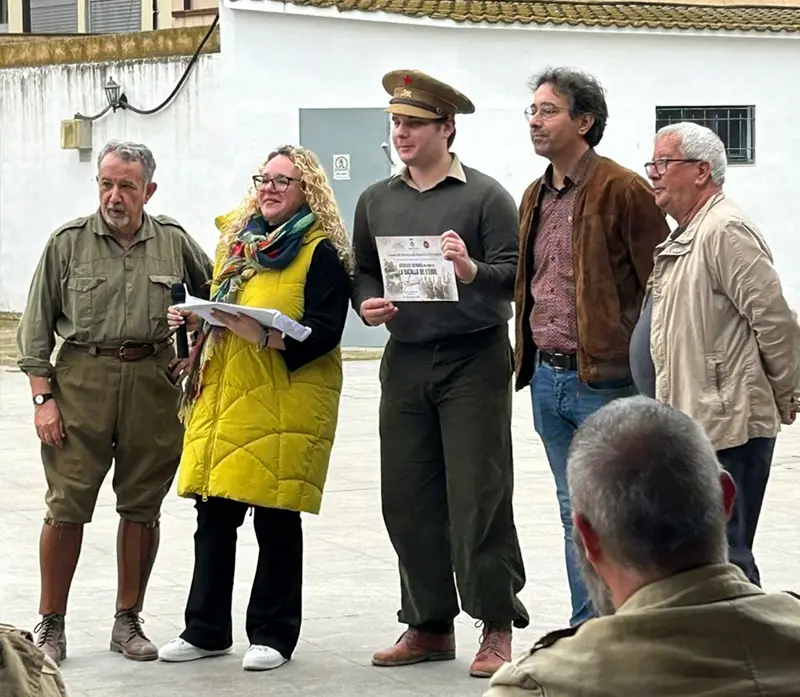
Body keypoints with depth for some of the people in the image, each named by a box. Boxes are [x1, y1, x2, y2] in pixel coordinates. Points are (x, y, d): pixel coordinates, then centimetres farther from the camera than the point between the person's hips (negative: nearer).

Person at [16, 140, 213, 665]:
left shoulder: (175, 242, 5)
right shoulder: (68, 243, 1)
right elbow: (36, 326, 3)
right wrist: (43, 398, -3)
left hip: (153, 381, 2)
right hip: (82, 379, -2)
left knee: (143, 507, 6)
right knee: (67, 507, -4)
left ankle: (128, 621, 18)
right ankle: (51, 626, 5)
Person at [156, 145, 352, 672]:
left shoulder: (322, 251, -5)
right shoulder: (237, 240, 17)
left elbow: (324, 332, -13)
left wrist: (266, 336, -26)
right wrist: (194, 316, 6)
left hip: (284, 403, -6)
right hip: (223, 395, 6)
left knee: (276, 519, 0)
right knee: (214, 514, 7)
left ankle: (273, 635, 10)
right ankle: (206, 629, 16)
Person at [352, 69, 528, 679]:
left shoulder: (485, 195, -3)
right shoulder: (376, 201, 13)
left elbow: (515, 276, -9)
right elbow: (363, 271, 20)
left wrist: (472, 270, -27)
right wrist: (366, 303, -1)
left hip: (474, 359, -5)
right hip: (405, 360, 5)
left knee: (478, 497, -4)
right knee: (407, 499, 7)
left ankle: (497, 627, 4)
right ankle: (430, 625, 18)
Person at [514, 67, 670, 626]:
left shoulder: (624, 190, -10)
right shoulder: (536, 197, 14)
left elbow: (660, 284, -11)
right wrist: (528, 359, 14)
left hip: (605, 378, -8)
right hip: (547, 376, 8)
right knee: (575, 514, 14)